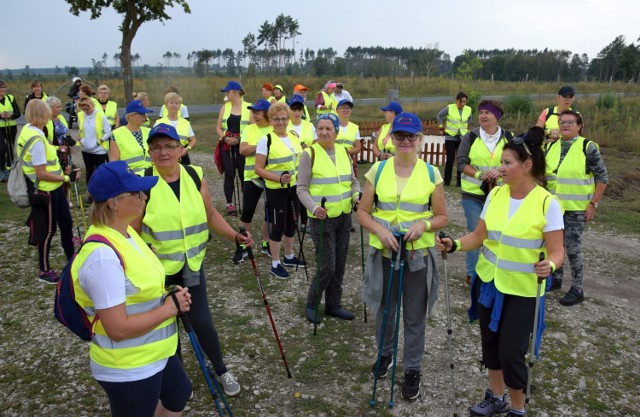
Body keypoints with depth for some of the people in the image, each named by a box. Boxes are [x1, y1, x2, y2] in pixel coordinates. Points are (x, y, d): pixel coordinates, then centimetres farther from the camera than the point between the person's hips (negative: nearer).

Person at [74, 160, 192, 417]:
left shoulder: (125, 231, 0)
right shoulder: (103, 255, -30)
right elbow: (118, 328, -30)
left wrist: (171, 296, 0)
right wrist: (169, 308, -21)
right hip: (128, 370, -9)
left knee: (179, 395, 29)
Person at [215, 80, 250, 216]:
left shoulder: (248, 108, -3)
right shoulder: (225, 107, 9)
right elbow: (218, 127, 10)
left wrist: (239, 139, -16)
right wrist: (224, 137, -9)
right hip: (227, 145, 3)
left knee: (243, 174, -1)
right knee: (229, 174, 4)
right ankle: (229, 204, 10)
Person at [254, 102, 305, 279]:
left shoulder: (294, 137, 5)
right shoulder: (266, 140, -14)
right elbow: (258, 169, -15)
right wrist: (278, 178, -26)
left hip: (294, 188, 6)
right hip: (276, 190, -6)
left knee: (291, 224, 16)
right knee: (278, 226, 1)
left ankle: (289, 256, 35)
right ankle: (275, 264, 14)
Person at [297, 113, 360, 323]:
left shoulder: (344, 152, 6)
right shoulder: (309, 154, -9)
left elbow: (353, 180, 14)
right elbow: (302, 188, -10)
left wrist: (357, 196, -6)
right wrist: (314, 207, -26)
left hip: (344, 216, 6)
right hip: (322, 218, -5)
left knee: (339, 265, 12)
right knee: (327, 266, -5)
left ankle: (333, 304, 29)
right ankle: (312, 304, 18)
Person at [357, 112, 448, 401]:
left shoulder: (431, 173, -2)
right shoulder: (378, 170, -1)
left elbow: (442, 217, 2)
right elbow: (363, 212, 1)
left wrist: (424, 225, -19)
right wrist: (380, 230, -16)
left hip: (418, 254, -1)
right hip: (384, 252, 1)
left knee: (415, 317, 8)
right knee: (384, 309, 18)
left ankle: (412, 370, 28)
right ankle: (385, 354, 44)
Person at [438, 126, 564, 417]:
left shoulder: (547, 204, -16)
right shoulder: (495, 194, -2)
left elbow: (556, 251, -14)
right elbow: (479, 236, 3)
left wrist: (549, 266, -35)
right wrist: (455, 245, -14)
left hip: (522, 289, -5)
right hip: (489, 281, 5)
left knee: (510, 352, 0)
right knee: (490, 342, 17)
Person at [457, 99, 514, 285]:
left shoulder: (508, 137, 3)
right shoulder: (471, 136, -2)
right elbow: (461, 162, -5)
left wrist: (500, 172, -16)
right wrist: (478, 175, -20)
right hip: (473, 194, -2)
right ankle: (471, 273, 17)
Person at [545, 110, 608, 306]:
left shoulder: (588, 147, -8)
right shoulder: (551, 147, 6)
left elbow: (602, 177, -7)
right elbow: (542, 173, 15)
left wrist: (593, 204, -12)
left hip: (576, 208, -5)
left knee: (572, 247, -2)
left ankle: (577, 289, 12)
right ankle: (556, 279, 31)